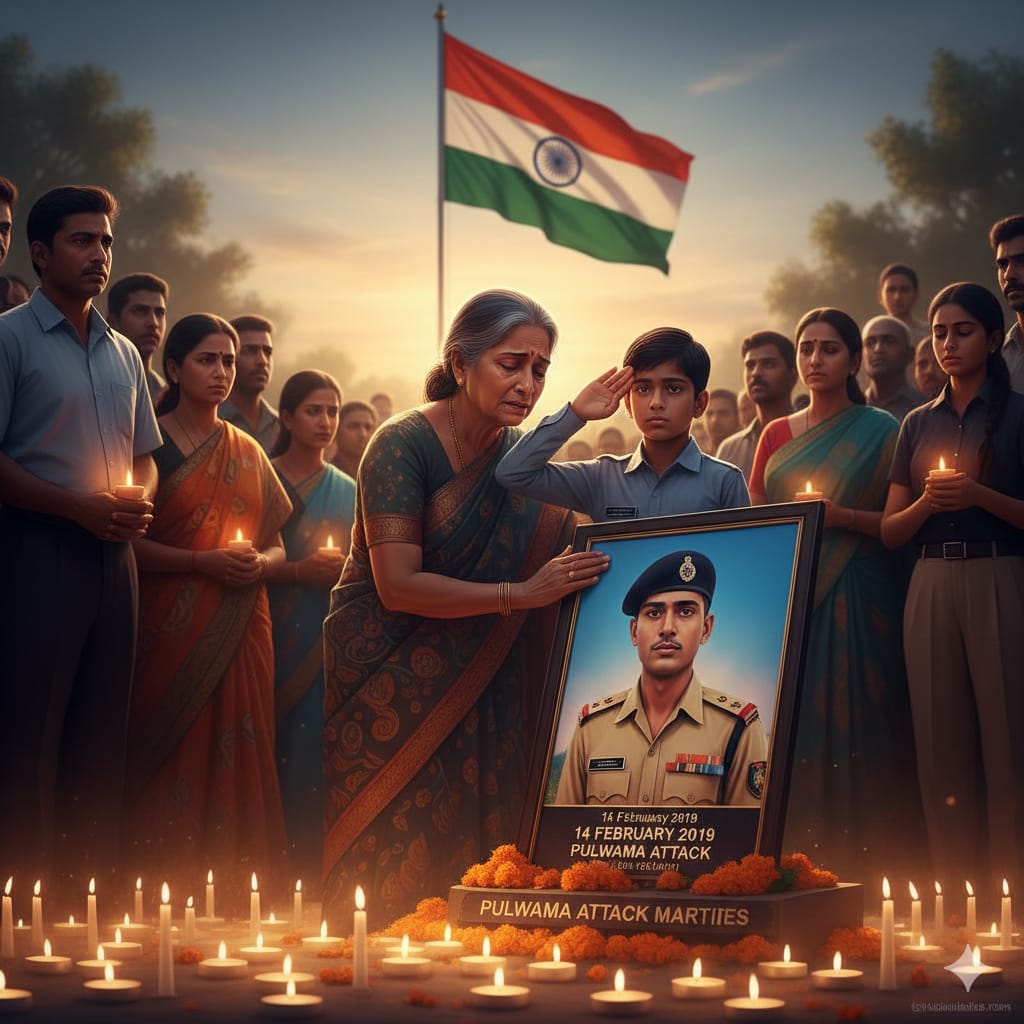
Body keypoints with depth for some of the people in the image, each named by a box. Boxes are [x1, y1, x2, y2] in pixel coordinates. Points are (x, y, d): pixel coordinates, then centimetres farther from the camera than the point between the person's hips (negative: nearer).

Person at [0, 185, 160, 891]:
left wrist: (138, 502, 2)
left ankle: (96, 874, 14)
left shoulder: (123, 354, 17)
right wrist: (79, 506, -17)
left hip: (113, 554, 6)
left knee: (102, 729, 8)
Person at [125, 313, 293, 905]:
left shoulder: (248, 453, 14)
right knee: (174, 761, -5)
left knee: (235, 760, 1)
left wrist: (260, 562, -4)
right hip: (171, 629, -4)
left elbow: (276, 544, 18)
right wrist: (205, 561, -16)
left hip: (240, 631, 4)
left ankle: (234, 896, 6)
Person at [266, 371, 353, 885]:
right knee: (272, 748, -6)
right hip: (275, 635, -3)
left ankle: (308, 868, 2)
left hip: (327, 642, 3)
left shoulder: (347, 491, 15)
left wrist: (344, 570, -2)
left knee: (314, 751, -3)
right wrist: (299, 570, -15)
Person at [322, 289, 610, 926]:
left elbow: (553, 544, 11)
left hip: (468, 680, 6)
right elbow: (398, 586, -21)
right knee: (396, 850, -5)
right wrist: (522, 594, -25)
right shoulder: (404, 444, -15)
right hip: (386, 676, -5)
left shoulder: (521, 455, 3)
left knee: (468, 843, 0)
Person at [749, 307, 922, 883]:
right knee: (791, 730, -1)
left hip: (855, 594, -4)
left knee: (851, 723, -8)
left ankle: (857, 866, -3)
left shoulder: (880, 431, 3)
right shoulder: (777, 435, 16)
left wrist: (841, 516, -15)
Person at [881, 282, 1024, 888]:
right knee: (942, 742, 3)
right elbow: (891, 531, 11)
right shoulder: (920, 424, 15)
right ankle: (954, 883, 9)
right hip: (932, 585, 4)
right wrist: (927, 502, -8)